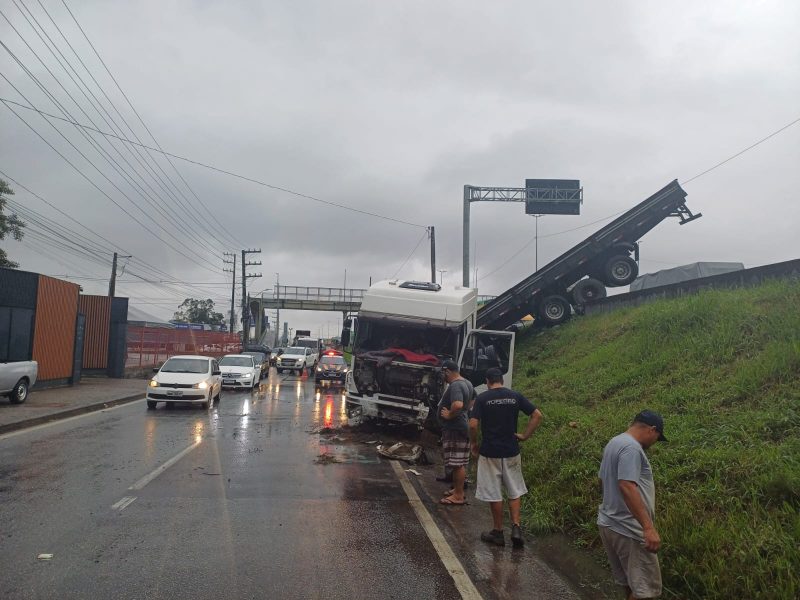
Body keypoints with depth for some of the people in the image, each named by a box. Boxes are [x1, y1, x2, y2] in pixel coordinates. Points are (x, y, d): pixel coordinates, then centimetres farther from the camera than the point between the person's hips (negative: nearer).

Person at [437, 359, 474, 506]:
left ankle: (458, 496, 2)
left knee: (457, 464, -4)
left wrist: (449, 415, -21)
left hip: (454, 429, -10)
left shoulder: (455, 386, -21)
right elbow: (474, 399, 28)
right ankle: (458, 489, 29)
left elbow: (457, 405, -37)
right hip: (461, 426, 10)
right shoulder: (466, 383, 12)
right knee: (459, 463, 18)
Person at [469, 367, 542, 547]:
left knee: (494, 493, 8)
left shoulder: (483, 398, -8)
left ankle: (498, 532, 18)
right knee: (515, 491, 17)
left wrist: (473, 444, 0)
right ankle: (516, 527, 7)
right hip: (511, 451, 3)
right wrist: (525, 436, 2)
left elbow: (473, 425, -16)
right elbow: (537, 415, -3)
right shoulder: (515, 396, 0)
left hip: (489, 452, -2)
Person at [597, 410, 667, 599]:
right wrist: (648, 527, -29)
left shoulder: (614, 442, 14)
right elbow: (627, 486, -29)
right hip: (628, 529, -10)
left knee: (629, 580, 21)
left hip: (609, 523, 10)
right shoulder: (631, 447, -18)